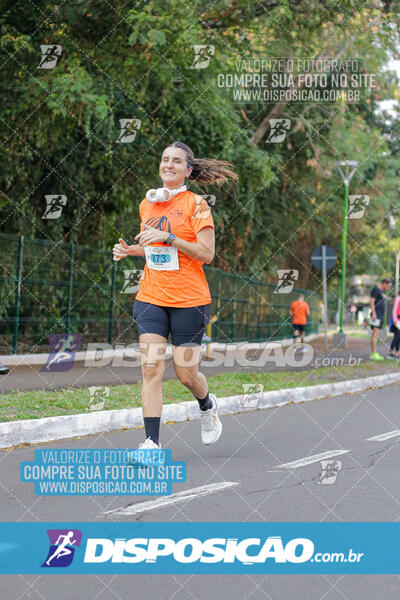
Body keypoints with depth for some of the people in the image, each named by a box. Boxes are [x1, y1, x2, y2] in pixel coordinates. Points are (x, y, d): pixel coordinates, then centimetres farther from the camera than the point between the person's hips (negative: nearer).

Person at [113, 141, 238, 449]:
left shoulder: (196, 204, -6)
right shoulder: (148, 202, 11)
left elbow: (206, 253, -12)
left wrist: (167, 237, -20)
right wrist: (131, 249, 5)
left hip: (189, 299, -4)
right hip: (151, 297, 4)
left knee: (186, 374, 3)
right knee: (151, 368, -9)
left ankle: (207, 405, 37)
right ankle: (152, 441, -9)